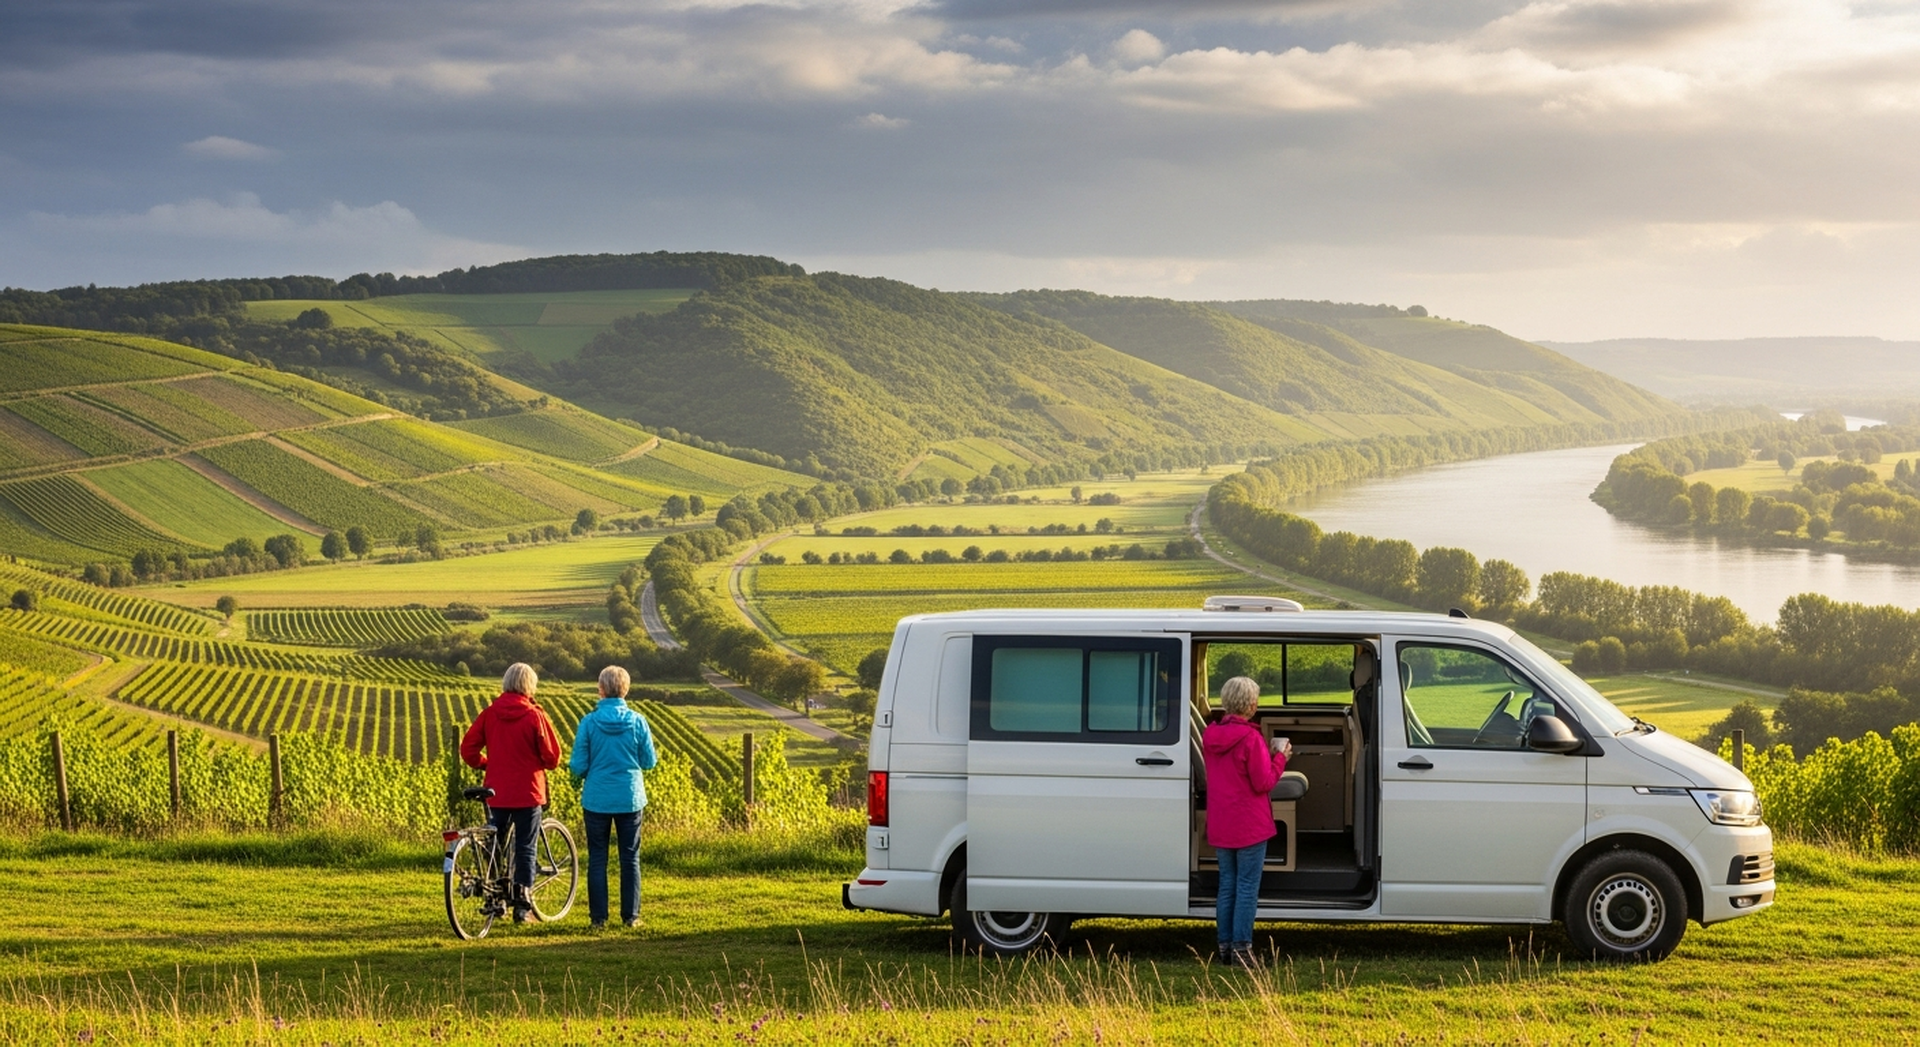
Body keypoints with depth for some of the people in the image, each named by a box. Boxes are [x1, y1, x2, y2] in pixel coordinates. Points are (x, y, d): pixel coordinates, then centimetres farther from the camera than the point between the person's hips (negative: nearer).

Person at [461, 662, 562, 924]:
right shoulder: (535, 716, -11)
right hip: (528, 793, -3)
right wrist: (545, 764, 15)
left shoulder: (489, 714, -2)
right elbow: (552, 757, -7)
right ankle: (522, 905, 3)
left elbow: (468, 749, -1)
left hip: (496, 793, 3)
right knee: (525, 848, 4)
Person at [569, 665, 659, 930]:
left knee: (597, 859, 7)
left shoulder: (589, 722, -10)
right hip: (630, 798, 1)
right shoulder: (637, 722, -6)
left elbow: (578, 766, -8)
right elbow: (649, 762, 2)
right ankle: (630, 916, 12)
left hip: (597, 799, -1)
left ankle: (599, 918, 6)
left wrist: (580, 774, 15)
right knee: (630, 858, 10)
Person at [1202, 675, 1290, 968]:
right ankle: (1241, 947, -1)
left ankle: (1225, 944, 17)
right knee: (1247, 887, -1)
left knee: (1227, 883, 15)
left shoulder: (1211, 735, 5)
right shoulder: (1250, 738, -19)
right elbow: (1263, 782, -16)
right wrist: (1280, 758, -2)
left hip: (1220, 826, 7)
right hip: (1249, 824, -7)